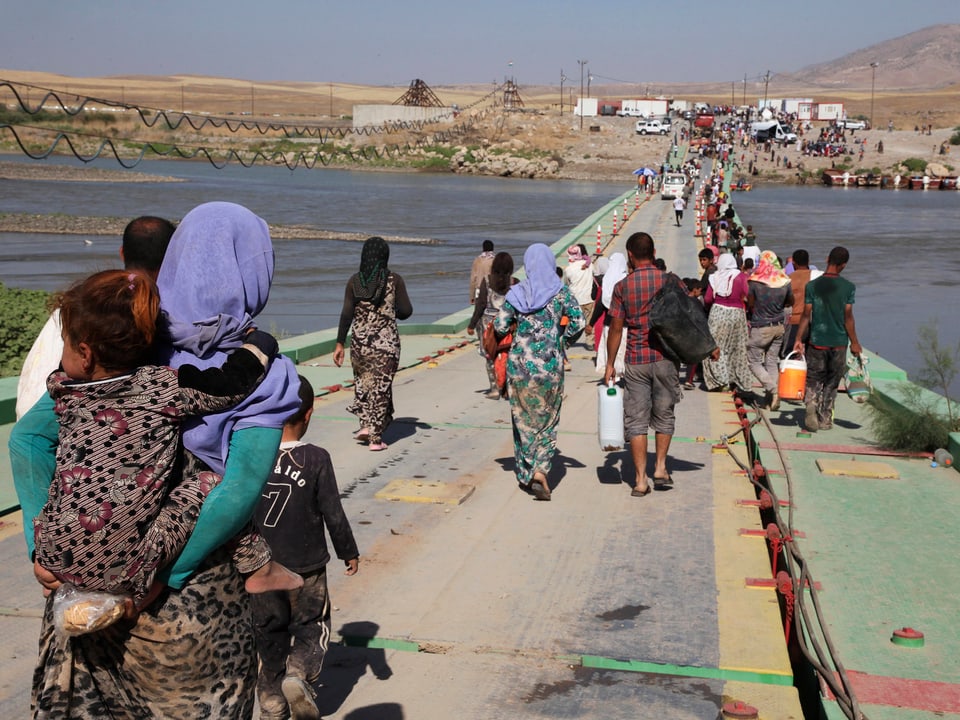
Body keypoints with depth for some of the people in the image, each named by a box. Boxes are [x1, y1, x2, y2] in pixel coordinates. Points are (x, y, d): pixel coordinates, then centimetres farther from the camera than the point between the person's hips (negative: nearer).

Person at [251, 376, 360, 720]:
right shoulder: (316, 459, -16)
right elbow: (333, 514, -10)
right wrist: (349, 552, 5)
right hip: (306, 566, -2)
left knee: (268, 631, 17)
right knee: (311, 625, 16)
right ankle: (299, 674, -8)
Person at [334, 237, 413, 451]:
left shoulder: (354, 281, -2)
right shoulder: (394, 280, -5)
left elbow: (346, 314, -6)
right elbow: (405, 312, -5)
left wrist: (340, 343, -2)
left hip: (360, 341, 2)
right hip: (386, 342, -2)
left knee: (363, 381, 22)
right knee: (381, 386, 6)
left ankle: (366, 425, 15)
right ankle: (375, 437, 8)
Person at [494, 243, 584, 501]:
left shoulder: (516, 292, -1)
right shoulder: (560, 291, -4)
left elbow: (500, 326, -3)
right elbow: (578, 321, -9)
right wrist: (560, 335, 8)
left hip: (520, 363, 1)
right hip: (550, 365, -1)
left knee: (523, 418, 14)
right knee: (548, 420, 9)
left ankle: (526, 475, 21)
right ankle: (540, 470, -10)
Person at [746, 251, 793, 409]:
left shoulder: (754, 281, -14)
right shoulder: (785, 281, -2)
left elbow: (750, 304, -5)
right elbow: (791, 302, 13)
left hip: (760, 327, -5)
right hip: (778, 326, 5)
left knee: (754, 362, 5)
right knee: (772, 362, 12)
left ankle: (772, 390, -14)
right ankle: (770, 399, 10)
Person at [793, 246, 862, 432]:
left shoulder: (812, 286, -4)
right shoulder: (849, 287, -5)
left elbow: (806, 315, -4)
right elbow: (848, 318, -5)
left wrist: (798, 339, 4)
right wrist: (854, 343, 5)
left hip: (816, 342, 0)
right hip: (839, 342, 0)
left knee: (813, 380, 9)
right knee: (831, 383, 13)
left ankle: (811, 403, -19)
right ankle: (825, 419, 15)